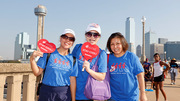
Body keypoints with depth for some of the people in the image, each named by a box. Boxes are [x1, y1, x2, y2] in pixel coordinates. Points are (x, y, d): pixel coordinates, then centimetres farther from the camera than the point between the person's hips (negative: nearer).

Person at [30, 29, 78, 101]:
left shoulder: (72, 59, 2)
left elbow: (72, 80, 3)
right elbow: (37, 73, -3)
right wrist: (32, 59, -18)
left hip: (65, 94, 2)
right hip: (47, 92, -1)